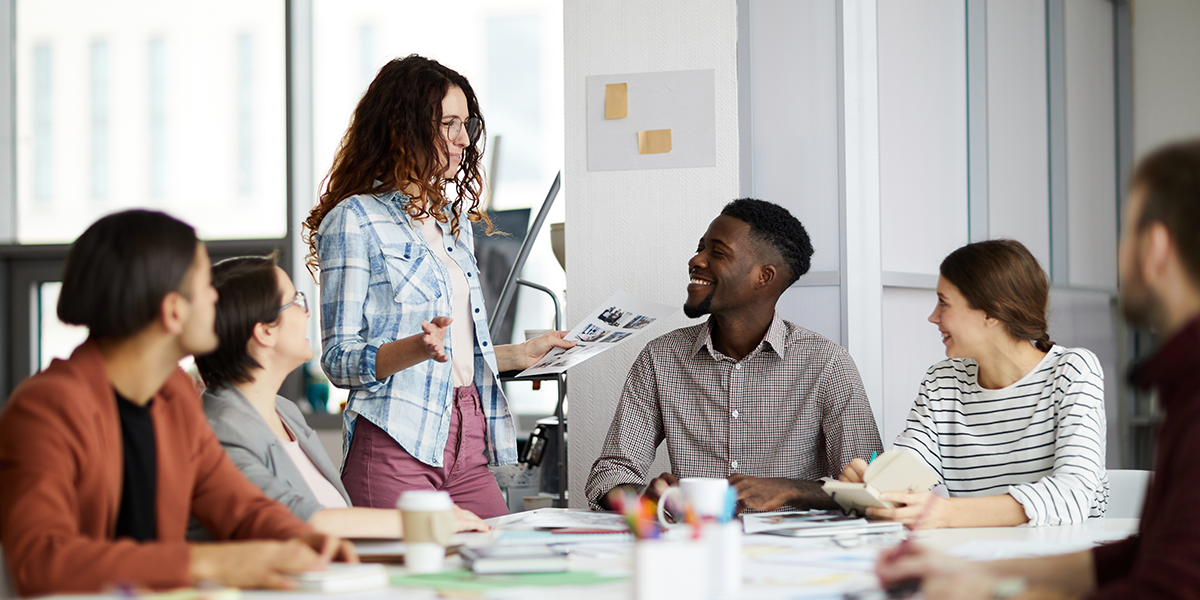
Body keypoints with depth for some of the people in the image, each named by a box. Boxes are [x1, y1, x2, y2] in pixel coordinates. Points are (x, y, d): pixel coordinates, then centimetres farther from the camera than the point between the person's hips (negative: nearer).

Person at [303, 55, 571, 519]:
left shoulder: (454, 220, 20)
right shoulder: (355, 221, -4)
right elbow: (339, 360, -9)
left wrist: (521, 354, 22)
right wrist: (418, 348, -24)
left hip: (468, 442, 7)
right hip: (395, 445, -7)